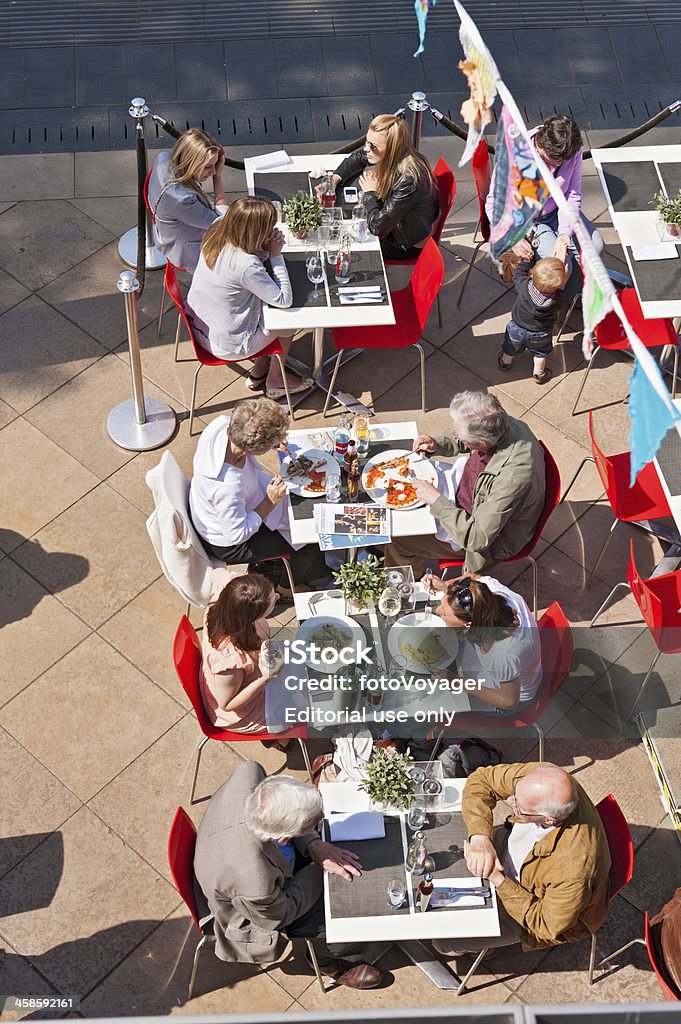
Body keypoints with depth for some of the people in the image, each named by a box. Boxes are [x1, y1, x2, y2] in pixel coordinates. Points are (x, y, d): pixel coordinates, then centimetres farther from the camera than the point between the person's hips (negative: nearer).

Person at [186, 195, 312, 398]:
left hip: (198, 327, 8)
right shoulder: (247, 265, -33)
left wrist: (265, 249, -11)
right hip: (226, 346, -8)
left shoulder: (215, 236, -10)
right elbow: (285, 300, -22)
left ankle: (259, 373, 37)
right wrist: (276, 255, -18)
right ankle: (275, 382, 33)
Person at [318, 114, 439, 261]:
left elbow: (377, 227, -35)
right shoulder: (390, 157, -16)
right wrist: (335, 178, -10)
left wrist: (370, 193, -19)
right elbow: (358, 157, 6)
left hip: (409, 245, -7)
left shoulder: (409, 179, -40)